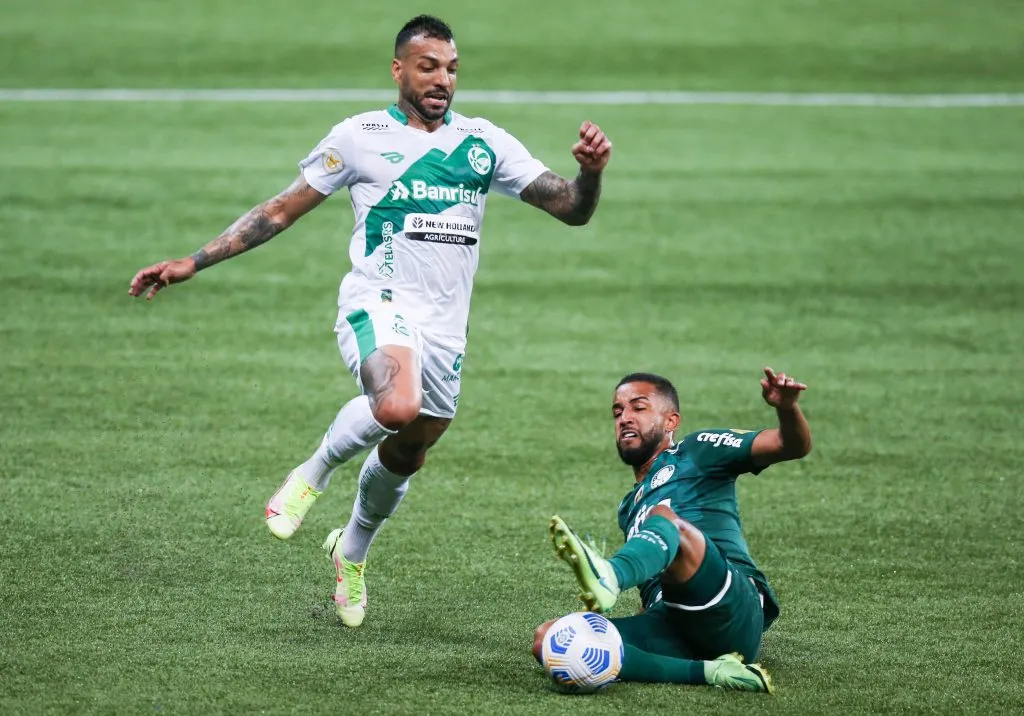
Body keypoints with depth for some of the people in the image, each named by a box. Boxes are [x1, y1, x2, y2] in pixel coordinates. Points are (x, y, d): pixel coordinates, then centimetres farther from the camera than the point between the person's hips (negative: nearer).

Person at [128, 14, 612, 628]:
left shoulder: (484, 143, 9)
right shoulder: (362, 137, 2)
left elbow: (572, 209, 8)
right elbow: (281, 211, 6)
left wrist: (591, 171, -16)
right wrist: (193, 263, 1)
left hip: (445, 326, 4)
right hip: (379, 304, -4)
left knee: (407, 456, 15)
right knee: (397, 406, -36)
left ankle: (352, 554, 45)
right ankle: (314, 474, -7)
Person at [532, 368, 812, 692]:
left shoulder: (696, 452, 19)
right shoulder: (629, 509, 36)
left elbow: (793, 445, 6)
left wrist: (787, 408, -16)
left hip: (734, 614, -5)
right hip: (671, 631, 5)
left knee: (663, 518, -30)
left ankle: (609, 578, -66)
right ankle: (709, 671, -32)